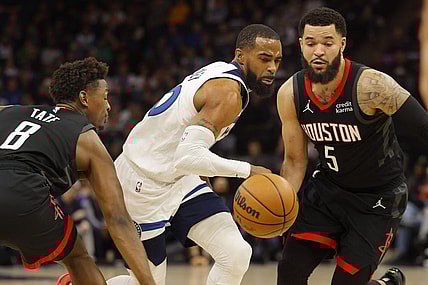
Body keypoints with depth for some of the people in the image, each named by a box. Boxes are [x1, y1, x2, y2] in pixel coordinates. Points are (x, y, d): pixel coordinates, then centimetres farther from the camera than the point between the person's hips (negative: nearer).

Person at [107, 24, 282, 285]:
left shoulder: (220, 72, 5)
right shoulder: (228, 93, -25)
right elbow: (189, 156, -36)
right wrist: (246, 170, -30)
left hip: (175, 175, 9)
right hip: (142, 182, -9)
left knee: (237, 254, -9)